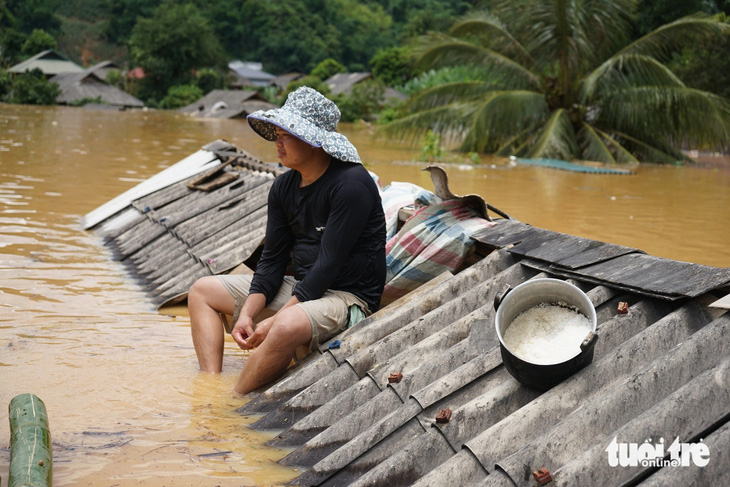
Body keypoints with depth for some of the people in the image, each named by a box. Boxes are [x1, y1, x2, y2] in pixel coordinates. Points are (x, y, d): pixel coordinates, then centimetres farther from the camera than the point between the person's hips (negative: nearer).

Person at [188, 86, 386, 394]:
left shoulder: (351, 185, -20)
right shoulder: (283, 187, 5)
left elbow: (328, 265, -23)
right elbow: (272, 260, 6)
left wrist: (274, 321, -24)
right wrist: (246, 313, -10)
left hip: (347, 296, -9)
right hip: (299, 287, 9)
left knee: (289, 326, -41)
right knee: (202, 291, 10)